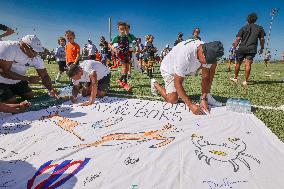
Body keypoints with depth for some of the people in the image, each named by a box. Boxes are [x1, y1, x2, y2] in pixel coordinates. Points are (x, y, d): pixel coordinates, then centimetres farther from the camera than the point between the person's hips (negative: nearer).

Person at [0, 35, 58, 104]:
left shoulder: (36, 58, -11)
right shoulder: (8, 47, -26)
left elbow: (44, 75, -11)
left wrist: (51, 89, -26)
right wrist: (28, 78, -30)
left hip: (17, 81, 6)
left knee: (30, 96, 6)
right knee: (11, 102, -15)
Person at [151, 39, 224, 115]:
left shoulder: (207, 52, -21)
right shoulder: (185, 54, -41)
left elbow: (205, 77, -13)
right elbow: (177, 83, -38)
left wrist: (203, 99, -23)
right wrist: (190, 105, -39)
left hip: (187, 68, 6)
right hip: (169, 69, -5)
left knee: (213, 64, -11)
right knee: (173, 100, -16)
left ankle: (207, 96, -4)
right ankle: (155, 84, 11)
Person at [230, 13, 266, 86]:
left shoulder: (243, 28, 7)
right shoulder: (260, 28, 12)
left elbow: (238, 39, -2)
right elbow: (262, 39, 10)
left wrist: (234, 48, 1)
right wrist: (262, 48, 21)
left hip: (242, 48, -1)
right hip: (252, 49, 1)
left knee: (238, 63, 11)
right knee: (248, 64, -6)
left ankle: (235, 78, 20)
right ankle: (246, 81, -8)